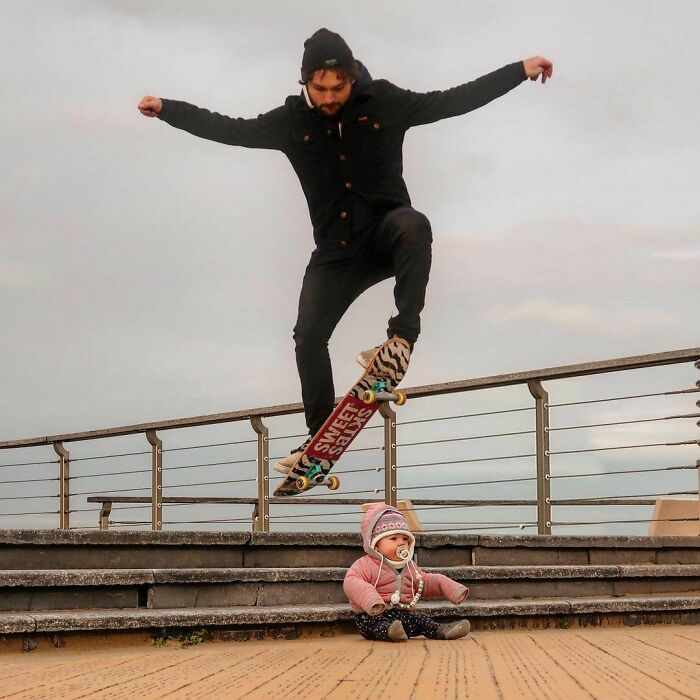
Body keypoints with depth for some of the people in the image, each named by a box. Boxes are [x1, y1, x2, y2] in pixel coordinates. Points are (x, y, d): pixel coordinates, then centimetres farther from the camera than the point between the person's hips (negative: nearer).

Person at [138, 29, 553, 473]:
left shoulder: (385, 103, -6)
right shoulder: (292, 120, -2)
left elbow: (454, 101, -4)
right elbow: (231, 130, 3)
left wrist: (521, 70, -7)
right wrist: (166, 109, -2)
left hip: (388, 235, -2)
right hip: (336, 252, 2)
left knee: (413, 225, -37)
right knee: (309, 335, -10)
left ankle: (403, 333, -33)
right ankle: (321, 438, 2)